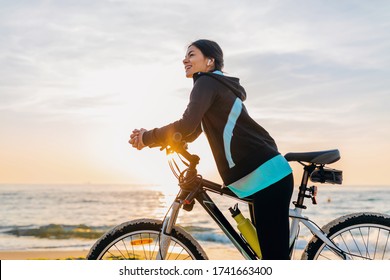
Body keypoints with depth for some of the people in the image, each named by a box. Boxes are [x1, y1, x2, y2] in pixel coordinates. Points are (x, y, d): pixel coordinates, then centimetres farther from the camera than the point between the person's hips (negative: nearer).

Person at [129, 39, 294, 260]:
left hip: (267, 176, -10)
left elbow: (187, 126, -20)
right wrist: (149, 137, 8)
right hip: (265, 177, 10)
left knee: (275, 256, -11)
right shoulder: (218, 86, 25)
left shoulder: (207, 82, -5)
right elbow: (190, 133, 20)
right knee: (267, 252, 12)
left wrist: (148, 137, -6)